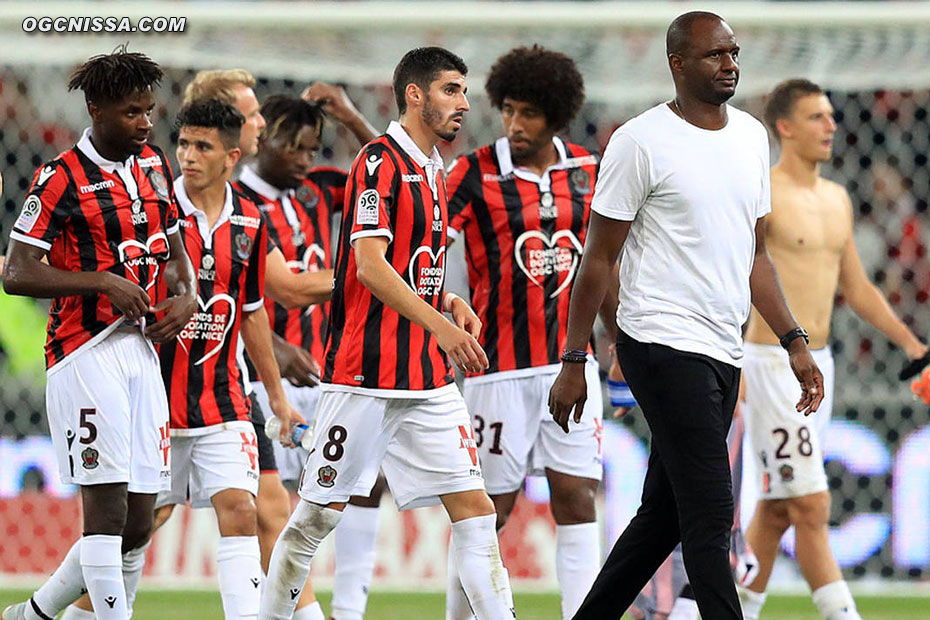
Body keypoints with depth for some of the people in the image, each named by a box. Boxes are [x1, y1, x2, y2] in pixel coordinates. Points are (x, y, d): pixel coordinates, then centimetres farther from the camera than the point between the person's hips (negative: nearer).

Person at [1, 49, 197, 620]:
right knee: (108, 506, -13)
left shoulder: (155, 167, 14)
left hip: (143, 352, 7)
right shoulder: (61, 179, -8)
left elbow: (175, 252, 26)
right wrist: (104, 282, -18)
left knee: (137, 526, 7)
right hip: (87, 353, -7)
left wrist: (186, 296, 5)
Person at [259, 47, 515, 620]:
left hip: (429, 376, 8)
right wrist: (439, 325, -27)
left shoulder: (432, 172, 17)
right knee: (320, 513, 0)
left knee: (474, 508, -1)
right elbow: (370, 265, -19)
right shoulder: (380, 162, -9)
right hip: (367, 374, -8)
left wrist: (452, 304, 8)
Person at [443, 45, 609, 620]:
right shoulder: (475, 174, -5)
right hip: (500, 367, -4)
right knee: (491, 507, -1)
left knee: (578, 498, 0)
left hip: (571, 360, 4)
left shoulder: (586, 170, 8)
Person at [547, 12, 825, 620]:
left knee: (666, 515, 12)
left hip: (723, 353, 8)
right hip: (664, 344, -7)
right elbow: (598, 260, -4)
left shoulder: (752, 135, 14)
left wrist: (796, 343, 13)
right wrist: (573, 363, -6)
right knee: (711, 516, -12)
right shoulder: (642, 141, -7)